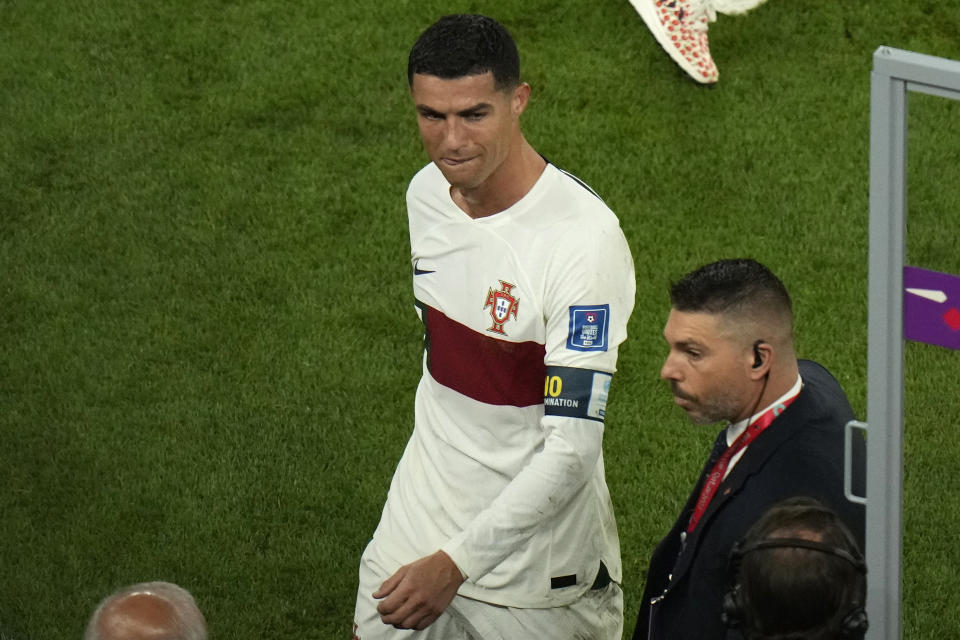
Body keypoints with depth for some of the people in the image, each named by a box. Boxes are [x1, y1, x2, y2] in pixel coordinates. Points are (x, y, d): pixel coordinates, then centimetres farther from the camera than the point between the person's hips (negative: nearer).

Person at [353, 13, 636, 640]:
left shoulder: (585, 240, -26)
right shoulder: (427, 192, -1)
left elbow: (570, 452, -27)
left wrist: (457, 563, -30)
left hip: (536, 564, -6)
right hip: (415, 534, 6)